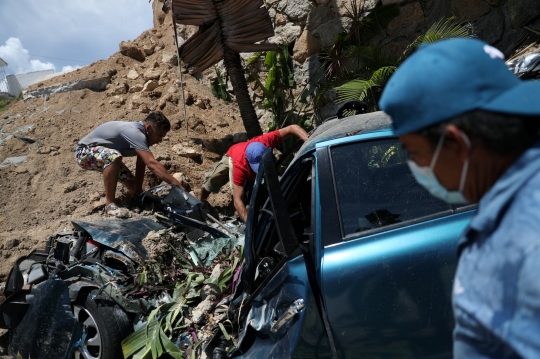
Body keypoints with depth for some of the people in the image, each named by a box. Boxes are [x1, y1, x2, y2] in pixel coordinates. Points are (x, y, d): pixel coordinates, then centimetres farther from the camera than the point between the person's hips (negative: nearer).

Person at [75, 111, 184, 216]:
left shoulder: (141, 134, -7)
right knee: (113, 156, -39)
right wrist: (177, 185, -47)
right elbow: (152, 164, -45)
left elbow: (141, 165, -7)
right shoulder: (134, 133, -36)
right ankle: (109, 204, -26)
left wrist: (138, 191, -12)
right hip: (84, 151, -9)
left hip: (108, 154, 9)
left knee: (132, 186, 1)